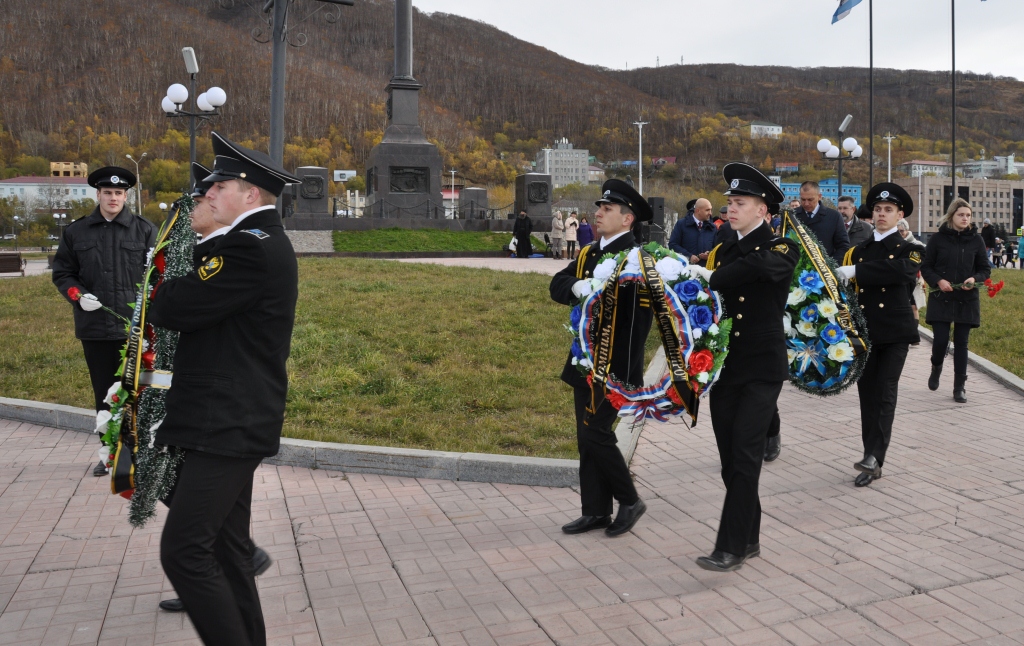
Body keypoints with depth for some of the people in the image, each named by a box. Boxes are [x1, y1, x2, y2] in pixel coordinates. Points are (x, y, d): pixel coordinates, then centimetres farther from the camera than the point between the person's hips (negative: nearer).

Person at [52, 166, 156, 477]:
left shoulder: (145, 230, 2)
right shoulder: (76, 232, 8)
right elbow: (62, 273, 13)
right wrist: (78, 295, -7)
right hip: (94, 327, 3)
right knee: (104, 393, 12)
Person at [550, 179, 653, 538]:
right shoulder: (588, 254, 13)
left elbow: (643, 314, -16)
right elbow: (557, 285, 0)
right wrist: (576, 286, -23)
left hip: (615, 366, -8)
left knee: (596, 433, -6)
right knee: (587, 437, 11)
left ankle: (630, 502, 15)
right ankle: (596, 512, 23)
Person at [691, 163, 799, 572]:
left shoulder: (781, 250, -6)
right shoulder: (723, 250, 13)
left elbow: (756, 266, -28)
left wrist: (709, 277, -22)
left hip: (762, 368, -6)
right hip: (724, 365, 6)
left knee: (745, 456, -9)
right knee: (730, 457, 9)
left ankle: (731, 548, -3)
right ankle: (749, 538, 23)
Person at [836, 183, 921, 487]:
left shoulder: (907, 249, 0)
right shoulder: (858, 251, 13)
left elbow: (903, 271, -23)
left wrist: (856, 271, -25)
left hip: (894, 333, -3)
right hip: (863, 333, 4)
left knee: (885, 395, -8)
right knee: (867, 396, 5)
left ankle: (874, 457, -11)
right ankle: (873, 462, 12)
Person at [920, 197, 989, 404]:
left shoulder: (976, 240, 3)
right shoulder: (938, 239, -2)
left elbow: (985, 269, 8)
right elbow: (926, 267, 2)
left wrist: (974, 279, -13)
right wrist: (938, 281, -15)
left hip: (967, 300, 1)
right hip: (941, 299, -1)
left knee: (961, 342, 4)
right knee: (940, 340, -6)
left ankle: (960, 387, 11)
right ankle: (936, 367, 27)